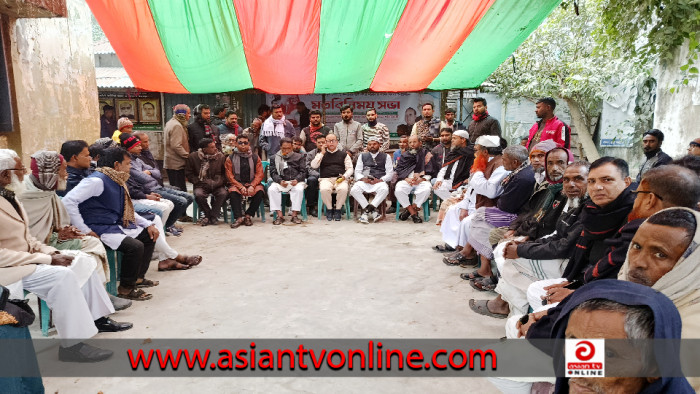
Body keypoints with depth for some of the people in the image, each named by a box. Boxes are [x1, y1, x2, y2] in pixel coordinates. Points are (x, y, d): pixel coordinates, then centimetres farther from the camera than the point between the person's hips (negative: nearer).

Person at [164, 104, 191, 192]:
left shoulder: (170, 123, 16)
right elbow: (176, 146, -23)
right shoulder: (177, 126, -16)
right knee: (181, 190, -8)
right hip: (177, 163, -10)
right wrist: (188, 156, -16)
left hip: (170, 163, 10)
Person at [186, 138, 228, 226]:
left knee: (224, 193, -30)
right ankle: (208, 214, -8)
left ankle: (213, 216, -14)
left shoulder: (221, 157, 3)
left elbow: (225, 174, 4)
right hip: (201, 185, 0)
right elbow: (188, 174, 6)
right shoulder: (193, 157, 1)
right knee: (198, 195, -33)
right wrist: (198, 182, -8)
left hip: (217, 185, 1)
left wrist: (218, 182, -12)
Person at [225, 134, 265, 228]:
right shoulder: (230, 158, 6)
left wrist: (252, 186, -15)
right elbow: (229, 176, 0)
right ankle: (239, 218, -29)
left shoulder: (255, 157, 8)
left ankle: (248, 215, -17)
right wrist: (241, 187, -15)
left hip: (252, 184, 1)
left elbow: (259, 174, 3)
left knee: (260, 191, -30)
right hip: (237, 184, -1)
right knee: (233, 192, -33)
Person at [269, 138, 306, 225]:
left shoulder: (299, 157, 15)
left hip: (296, 181, -1)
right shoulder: (275, 158, 16)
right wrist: (280, 181, -15)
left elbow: (303, 171, 8)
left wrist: (297, 180, -13)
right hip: (280, 182, 1)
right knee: (271, 189, -29)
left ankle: (294, 214, -26)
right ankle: (279, 215, -26)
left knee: (299, 189, -35)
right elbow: (273, 173, 6)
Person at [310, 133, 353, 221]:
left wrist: (344, 176, -8)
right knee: (324, 189, -35)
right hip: (325, 179, 0)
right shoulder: (321, 154, 19)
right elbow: (313, 166, 4)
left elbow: (350, 168, 12)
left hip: (340, 179, 0)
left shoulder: (343, 154, 18)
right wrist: (322, 153, 3)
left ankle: (337, 209, -13)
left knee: (343, 189, -34)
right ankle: (329, 208, -10)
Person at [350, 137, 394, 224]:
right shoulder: (362, 156, 24)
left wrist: (380, 180, -11)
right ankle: (373, 210, -26)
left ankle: (367, 210, -31)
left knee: (384, 190, -37)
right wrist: (363, 178, -7)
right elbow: (357, 172, 16)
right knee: (354, 190, -30)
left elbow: (390, 173, 8)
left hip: (379, 181, -2)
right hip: (364, 181, 2)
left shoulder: (385, 157, 18)